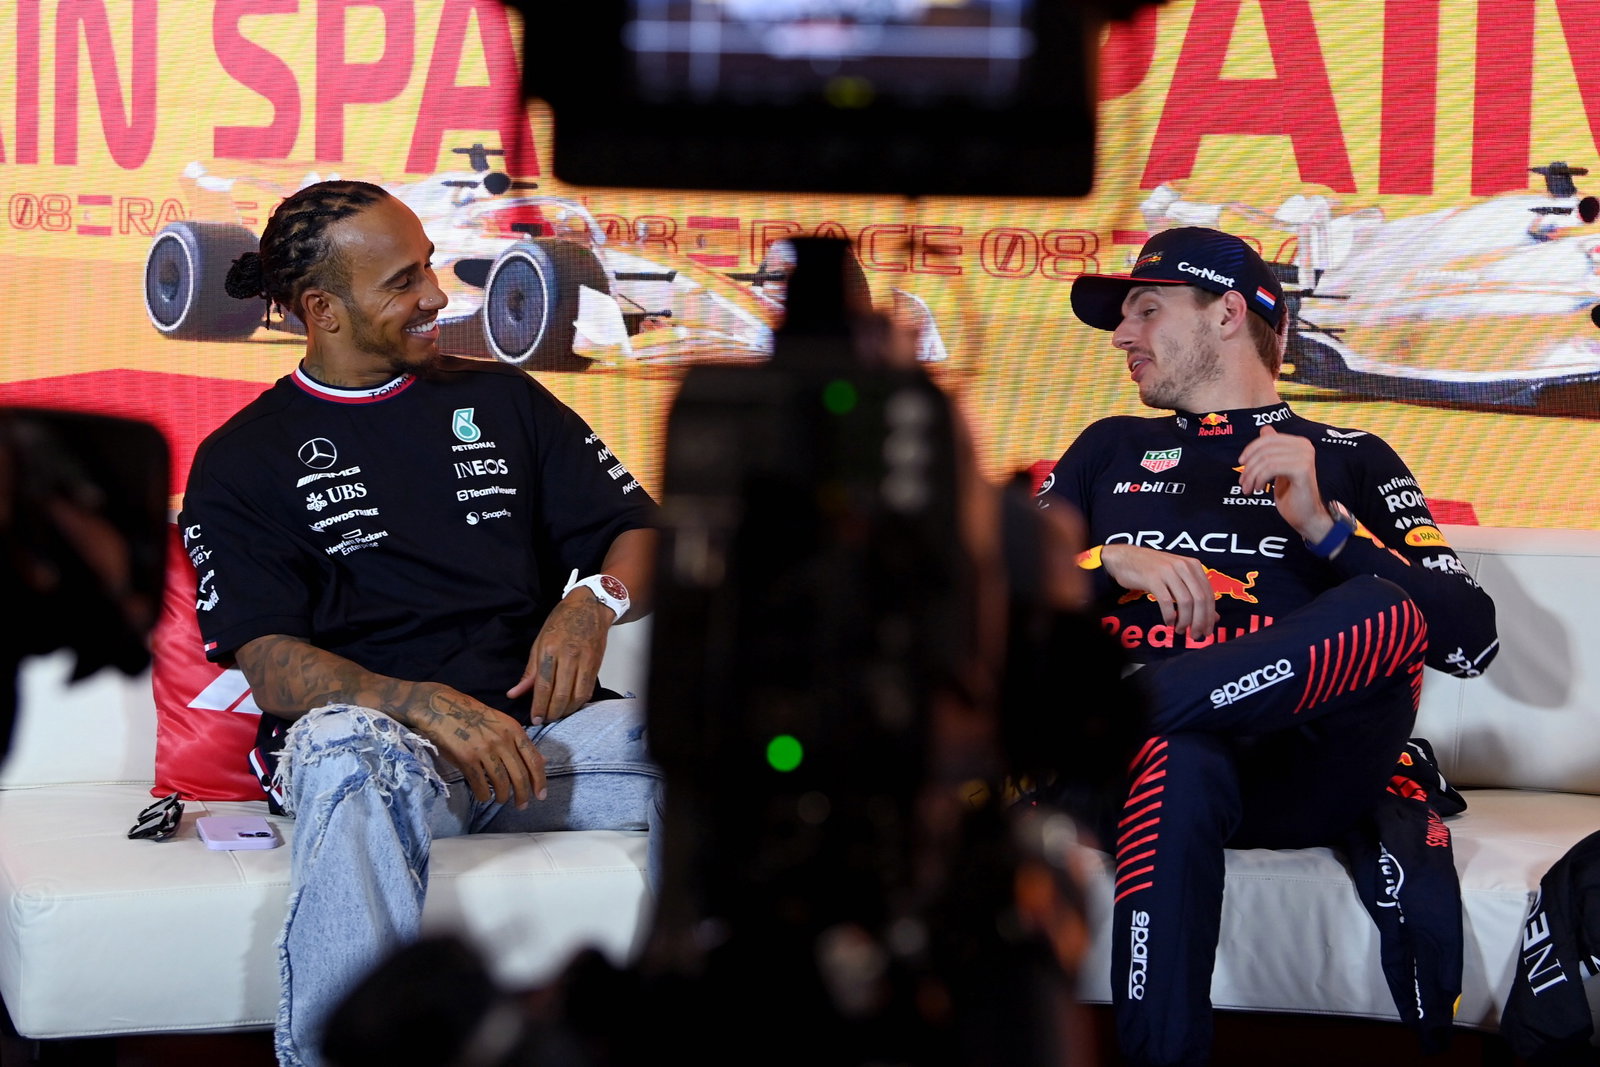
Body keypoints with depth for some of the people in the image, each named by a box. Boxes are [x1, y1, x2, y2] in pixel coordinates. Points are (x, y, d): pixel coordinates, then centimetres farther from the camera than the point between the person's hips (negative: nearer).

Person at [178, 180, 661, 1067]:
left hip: (533, 729, 3)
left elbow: (642, 535, 20)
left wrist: (596, 601, -5)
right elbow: (270, 668, -2)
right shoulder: (241, 462, 10)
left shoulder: (500, 400, 22)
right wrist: (428, 708, -20)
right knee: (347, 751, -42)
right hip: (379, 734, -3)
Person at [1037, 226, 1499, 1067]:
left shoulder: (1352, 459, 20)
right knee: (1178, 762, -39)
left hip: (1301, 775, 0)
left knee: (1403, 603, -31)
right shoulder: (1111, 449, 29)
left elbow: (1472, 638, 6)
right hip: (1156, 766, 0)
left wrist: (1324, 526, -5)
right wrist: (1110, 564, -2)